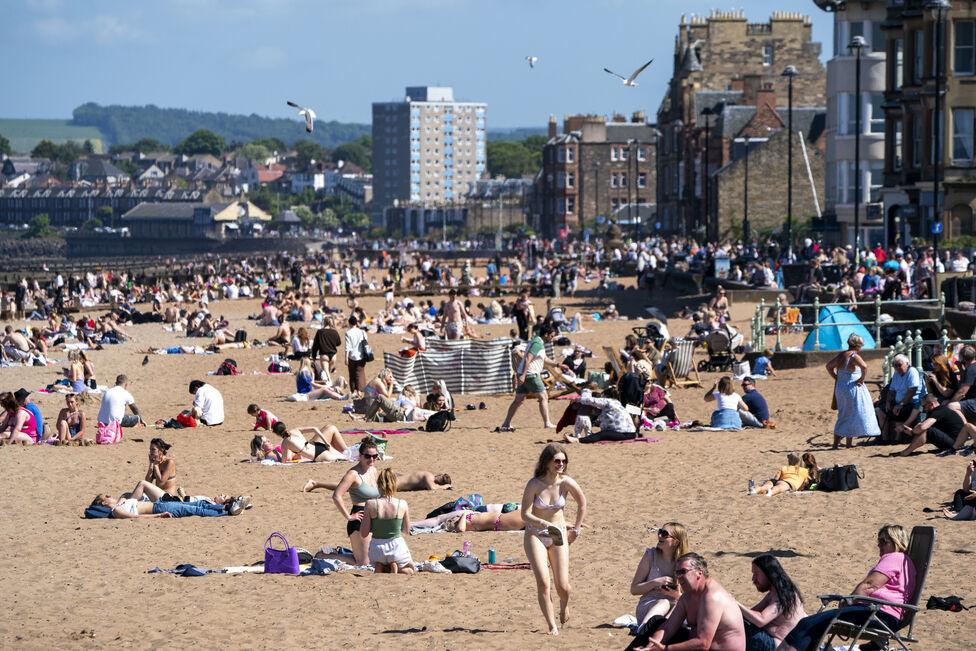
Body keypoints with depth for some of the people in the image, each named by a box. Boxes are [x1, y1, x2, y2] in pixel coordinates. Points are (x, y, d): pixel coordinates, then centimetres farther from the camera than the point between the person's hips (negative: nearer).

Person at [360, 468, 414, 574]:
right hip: (396, 545, -1)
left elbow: (364, 534, -8)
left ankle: (379, 570, 0)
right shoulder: (402, 505, -11)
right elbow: (406, 531, 4)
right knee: (409, 570, 30)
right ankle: (395, 570, -3)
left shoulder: (371, 504, -13)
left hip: (377, 548, 1)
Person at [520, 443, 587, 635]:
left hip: (559, 535, 2)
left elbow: (582, 503, 8)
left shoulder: (567, 483, -10)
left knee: (562, 586, 0)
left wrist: (576, 529, 11)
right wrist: (544, 524, -34)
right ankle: (552, 626, -7)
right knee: (543, 582, -17)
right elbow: (525, 514, -18)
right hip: (535, 535, -2)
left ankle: (564, 605, 37)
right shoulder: (534, 484, -17)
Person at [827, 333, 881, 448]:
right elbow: (864, 367, -32)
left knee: (843, 416, 15)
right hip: (852, 390, -7)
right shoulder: (854, 357, -14)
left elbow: (829, 366, 20)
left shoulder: (840, 356, 9)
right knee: (852, 416, 1)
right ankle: (849, 443, 0)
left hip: (840, 389, 7)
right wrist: (862, 379, -17)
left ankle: (836, 443, 14)